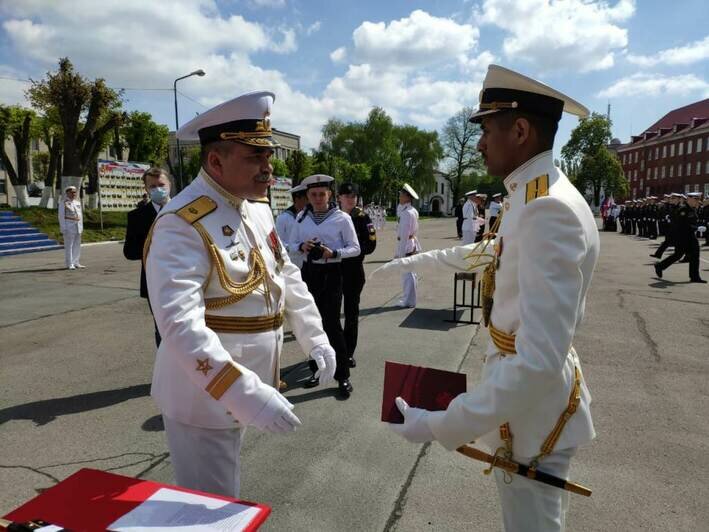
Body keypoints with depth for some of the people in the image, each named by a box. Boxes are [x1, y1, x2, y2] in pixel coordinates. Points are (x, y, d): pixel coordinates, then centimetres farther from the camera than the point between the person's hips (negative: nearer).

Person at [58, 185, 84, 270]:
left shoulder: (78, 202, 13)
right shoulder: (63, 203, -5)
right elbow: (61, 216, -8)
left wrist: (81, 227, 11)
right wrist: (63, 229, -14)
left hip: (77, 227, 6)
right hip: (68, 227, -6)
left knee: (77, 246, 7)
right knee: (69, 246, -5)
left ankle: (76, 263, 13)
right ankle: (69, 264, -3)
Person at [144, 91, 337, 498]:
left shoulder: (258, 207, 3)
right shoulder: (183, 225, -25)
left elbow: (286, 276, 12)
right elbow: (181, 327, -34)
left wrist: (316, 339, 9)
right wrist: (248, 392, -40)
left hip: (241, 389, 8)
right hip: (206, 395, -8)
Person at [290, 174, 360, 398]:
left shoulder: (342, 218, -6)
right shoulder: (302, 217, 6)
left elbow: (355, 248, -3)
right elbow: (292, 243, 13)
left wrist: (334, 253, -20)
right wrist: (302, 246, -10)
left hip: (331, 274, -4)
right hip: (309, 273, 5)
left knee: (332, 324, -6)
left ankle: (343, 376, 8)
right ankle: (316, 369, 28)